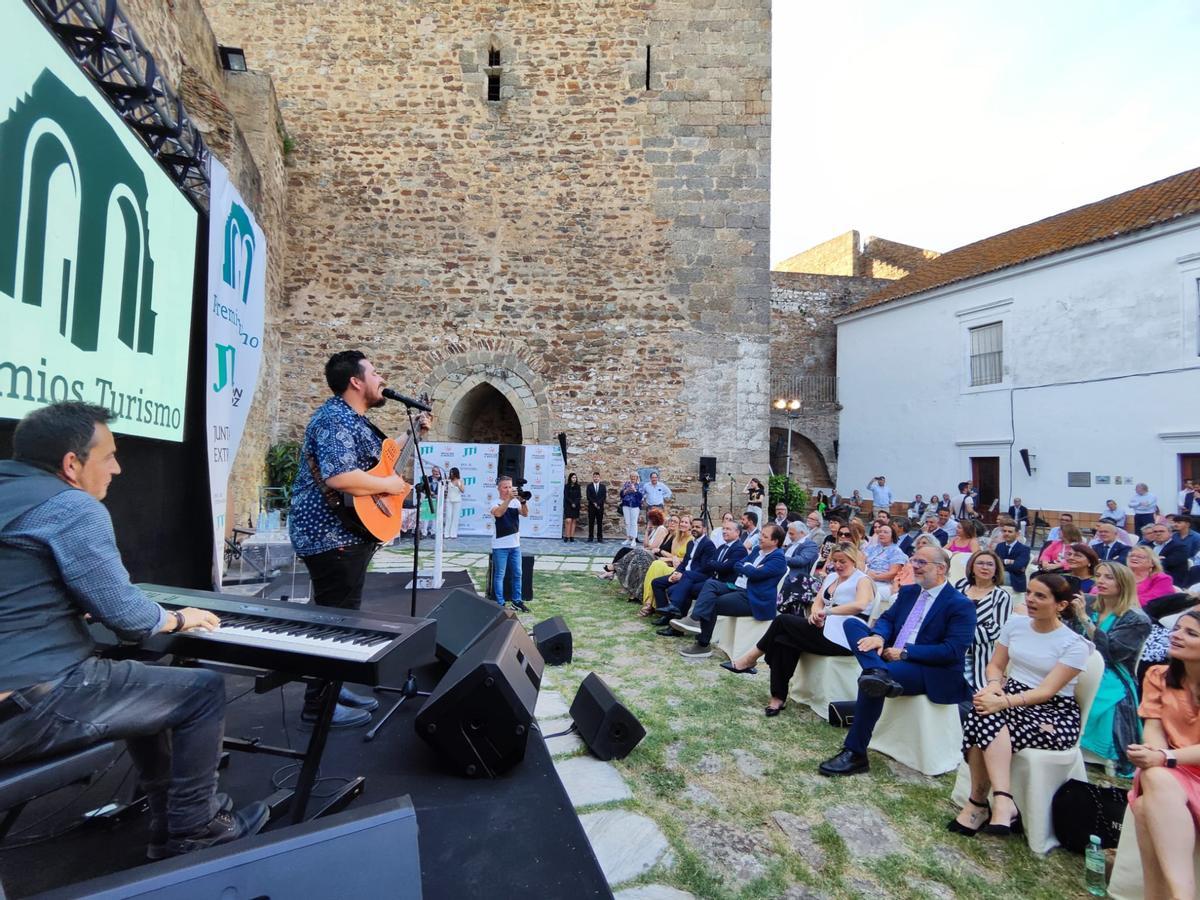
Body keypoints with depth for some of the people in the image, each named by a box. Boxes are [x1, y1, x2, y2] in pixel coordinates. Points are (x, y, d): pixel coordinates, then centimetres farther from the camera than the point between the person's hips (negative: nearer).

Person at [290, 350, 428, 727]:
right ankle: (318, 703, 10)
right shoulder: (335, 419, -19)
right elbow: (338, 476, -33)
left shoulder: (356, 420, 15)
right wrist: (389, 485, -21)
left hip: (350, 533, 11)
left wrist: (413, 432, 25)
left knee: (344, 614, 18)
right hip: (331, 536, -11)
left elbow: (378, 456, 30)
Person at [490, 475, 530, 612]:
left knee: (517, 574, 11)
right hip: (500, 546, -5)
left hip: (515, 544, 5)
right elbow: (498, 513, -29)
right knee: (500, 575, 2)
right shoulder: (496, 503, -7)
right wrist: (509, 498, -37)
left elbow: (525, 514, -11)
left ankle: (516, 601, 23)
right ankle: (500, 603, 9)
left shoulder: (515, 502, 5)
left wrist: (523, 501, -29)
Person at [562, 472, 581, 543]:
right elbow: (566, 496, -4)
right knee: (568, 521, -13)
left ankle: (572, 537, 2)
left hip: (576, 506, 3)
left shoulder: (577, 487, 8)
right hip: (568, 506, -3)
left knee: (574, 521, 1)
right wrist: (572, 503, -12)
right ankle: (566, 536, -10)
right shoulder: (566, 486, 0)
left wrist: (575, 503, -10)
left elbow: (579, 497, 5)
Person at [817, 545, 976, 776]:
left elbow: (953, 651, -16)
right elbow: (887, 618, 12)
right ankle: (878, 672, -39)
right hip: (890, 657, 7)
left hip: (930, 671, -7)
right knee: (852, 623, -11)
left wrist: (905, 652, -19)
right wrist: (878, 636, -13)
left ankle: (855, 754, -21)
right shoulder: (908, 592, 14)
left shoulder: (961, 605, -7)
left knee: (870, 680, -33)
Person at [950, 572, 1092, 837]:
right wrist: (994, 686, -12)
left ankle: (979, 803, -25)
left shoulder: (1075, 644, -9)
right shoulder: (1015, 623, 5)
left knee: (987, 722, -33)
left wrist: (1002, 702, -31)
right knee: (983, 715, -33)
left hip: (1055, 714, -4)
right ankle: (1002, 801, -31)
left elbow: (1046, 691, -18)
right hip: (1012, 698, 4)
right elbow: (995, 666, 11)